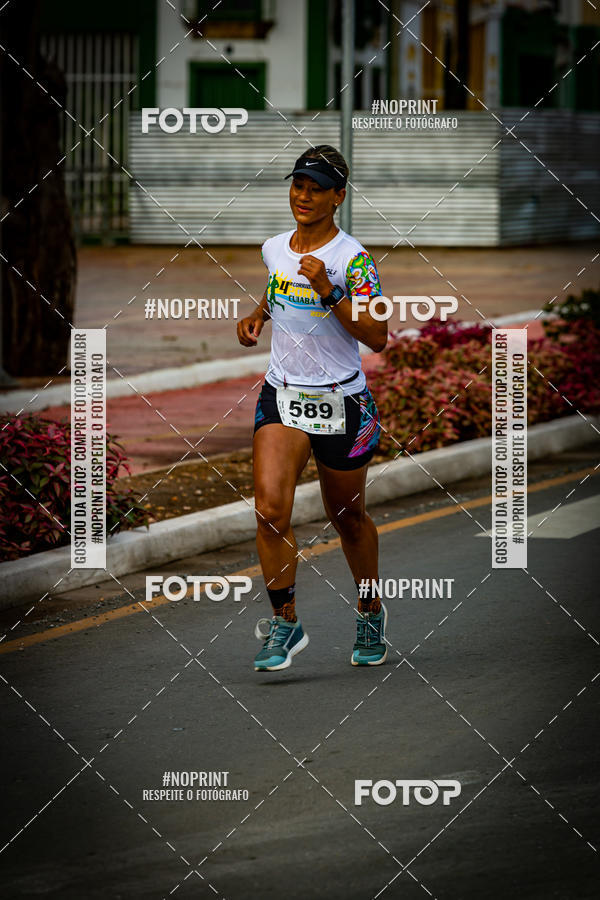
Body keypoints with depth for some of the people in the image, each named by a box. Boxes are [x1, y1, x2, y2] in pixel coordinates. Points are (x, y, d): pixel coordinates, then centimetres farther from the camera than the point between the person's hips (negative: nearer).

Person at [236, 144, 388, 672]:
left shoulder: (353, 259, -12)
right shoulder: (274, 249, 5)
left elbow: (377, 337, -18)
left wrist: (328, 292, -26)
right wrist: (257, 317, 10)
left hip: (341, 402, -3)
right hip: (281, 393, 4)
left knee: (347, 515, 12)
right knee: (270, 507, -16)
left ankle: (372, 614, 35)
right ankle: (286, 623, -8)